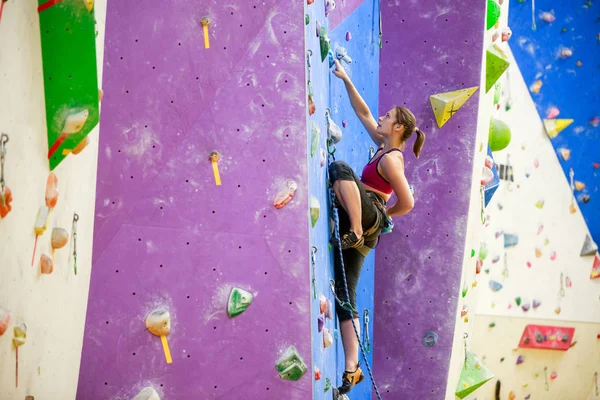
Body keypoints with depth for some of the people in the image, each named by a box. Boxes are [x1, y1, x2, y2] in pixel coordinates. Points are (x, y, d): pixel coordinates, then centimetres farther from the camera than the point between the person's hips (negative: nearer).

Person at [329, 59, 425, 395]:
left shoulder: (390, 160, -11)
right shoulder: (383, 144, 13)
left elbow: (408, 203, -16)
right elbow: (363, 113, 20)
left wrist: (383, 215, 0)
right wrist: (346, 80, 17)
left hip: (368, 218, -9)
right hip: (358, 225, 9)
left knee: (339, 168, -24)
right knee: (345, 295, 4)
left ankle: (355, 234, -29)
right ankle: (352, 370, 5)